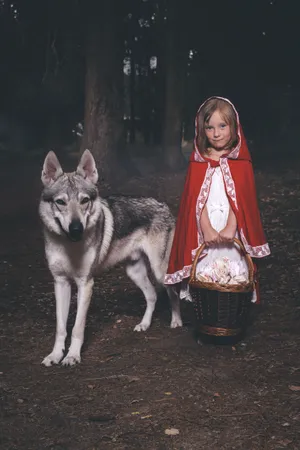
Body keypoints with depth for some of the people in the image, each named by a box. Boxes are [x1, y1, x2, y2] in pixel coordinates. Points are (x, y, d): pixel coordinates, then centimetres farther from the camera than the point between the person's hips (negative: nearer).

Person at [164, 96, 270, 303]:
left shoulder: (241, 162, 4)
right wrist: (207, 229, -16)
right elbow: (196, 199, -2)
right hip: (204, 229, 1)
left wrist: (231, 228, -19)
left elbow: (241, 198, -5)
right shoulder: (198, 162, 6)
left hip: (232, 230, -1)